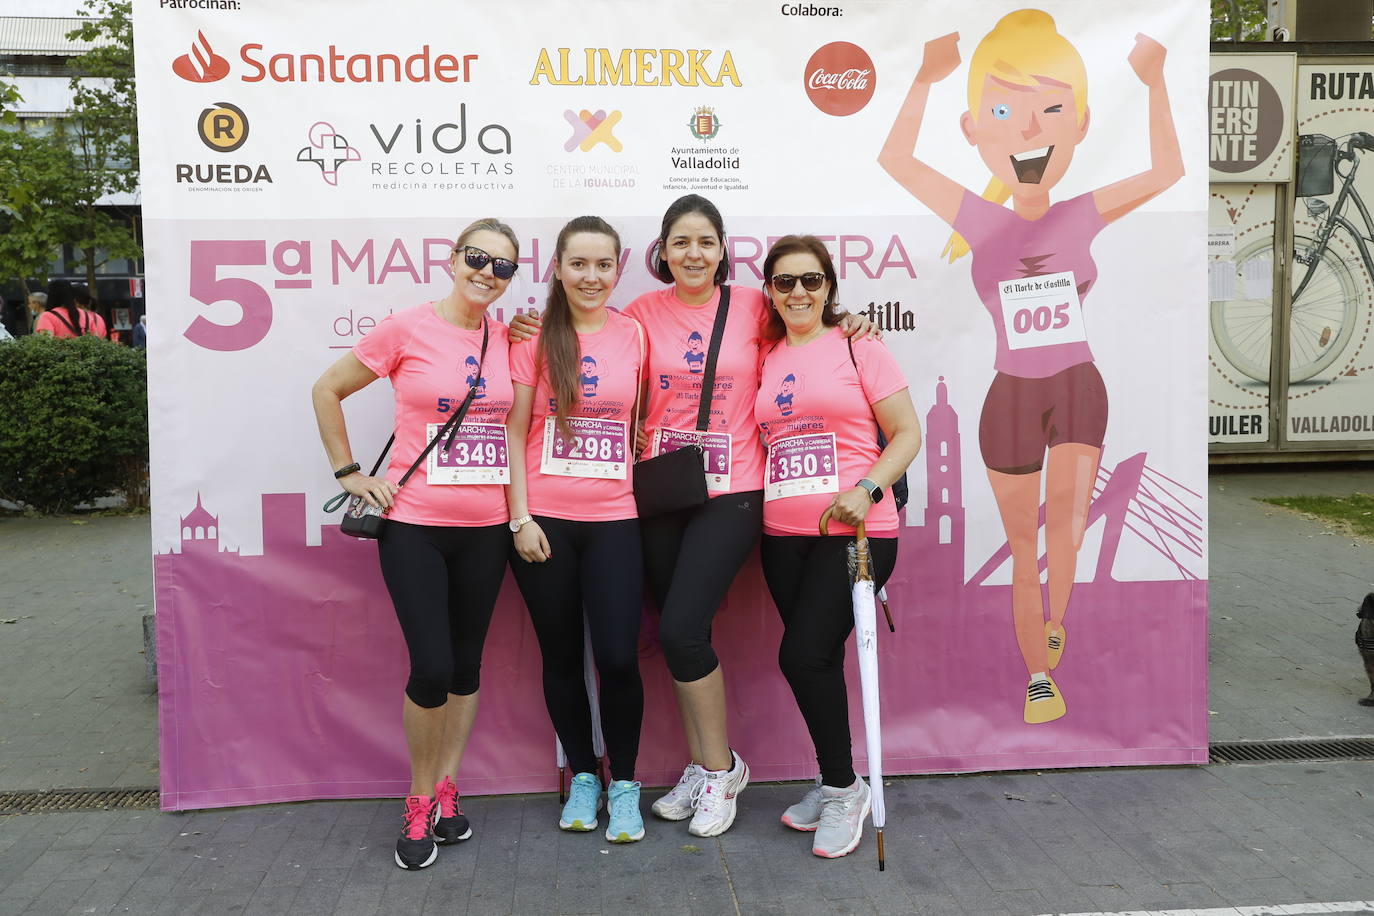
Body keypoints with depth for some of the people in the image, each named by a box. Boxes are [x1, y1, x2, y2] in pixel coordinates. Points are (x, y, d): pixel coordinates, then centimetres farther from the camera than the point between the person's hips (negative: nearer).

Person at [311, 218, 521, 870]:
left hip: (486, 528, 4)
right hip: (414, 524, -4)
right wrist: (349, 474, 0)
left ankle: (446, 789, 29)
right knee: (431, 668, -8)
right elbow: (326, 391, 3)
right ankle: (419, 804, 15)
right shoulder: (407, 329, -6)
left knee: (466, 664, 12)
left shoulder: (508, 339, 5)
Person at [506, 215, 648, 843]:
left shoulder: (633, 335, 5)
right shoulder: (535, 337, 0)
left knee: (618, 657, -5)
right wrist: (521, 518, -7)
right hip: (545, 521, 0)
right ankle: (582, 775, 29)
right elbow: (515, 432, 0)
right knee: (561, 656, 10)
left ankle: (624, 785, 16)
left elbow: (643, 423, 11)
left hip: (614, 519, 1)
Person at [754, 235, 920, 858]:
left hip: (855, 530, -5)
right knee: (816, 661, 11)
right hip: (783, 537, 5)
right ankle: (835, 784, 28)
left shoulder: (857, 347, 0)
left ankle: (842, 788, 8)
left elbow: (907, 433, -3)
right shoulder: (765, 359, 13)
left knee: (804, 655, -13)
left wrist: (867, 489, -17)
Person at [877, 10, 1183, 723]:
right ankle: (1039, 679, 23)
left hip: (1079, 389, 0)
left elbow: (1167, 170, -2)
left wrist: (1154, 83, -4)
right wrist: (925, 78, -10)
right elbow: (895, 160, -7)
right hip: (1012, 397, 0)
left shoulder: (1082, 217, -3)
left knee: (1068, 523, -24)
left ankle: (1055, 618, 4)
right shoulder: (982, 222, -6)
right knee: (1024, 550, 8)